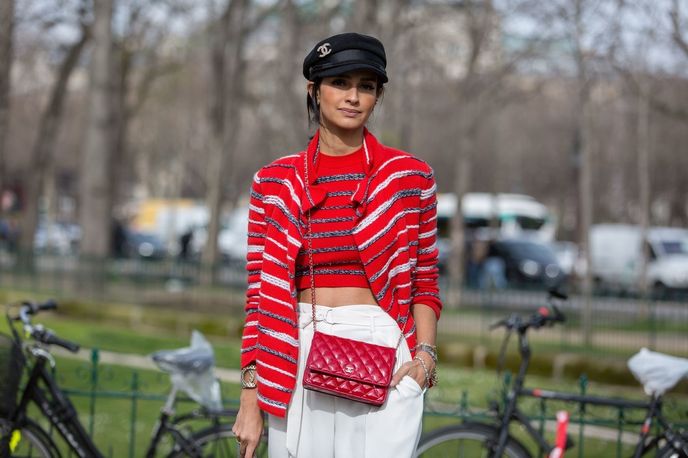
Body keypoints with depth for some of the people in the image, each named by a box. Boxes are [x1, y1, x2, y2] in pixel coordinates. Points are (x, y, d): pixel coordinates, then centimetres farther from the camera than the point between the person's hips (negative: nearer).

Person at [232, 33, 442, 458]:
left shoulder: (410, 176, 5)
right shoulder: (275, 182, 6)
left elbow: (425, 283, 8)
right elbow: (261, 295, 5)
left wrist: (425, 355, -8)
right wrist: (251, 399, 0)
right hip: (298, 357, 2)